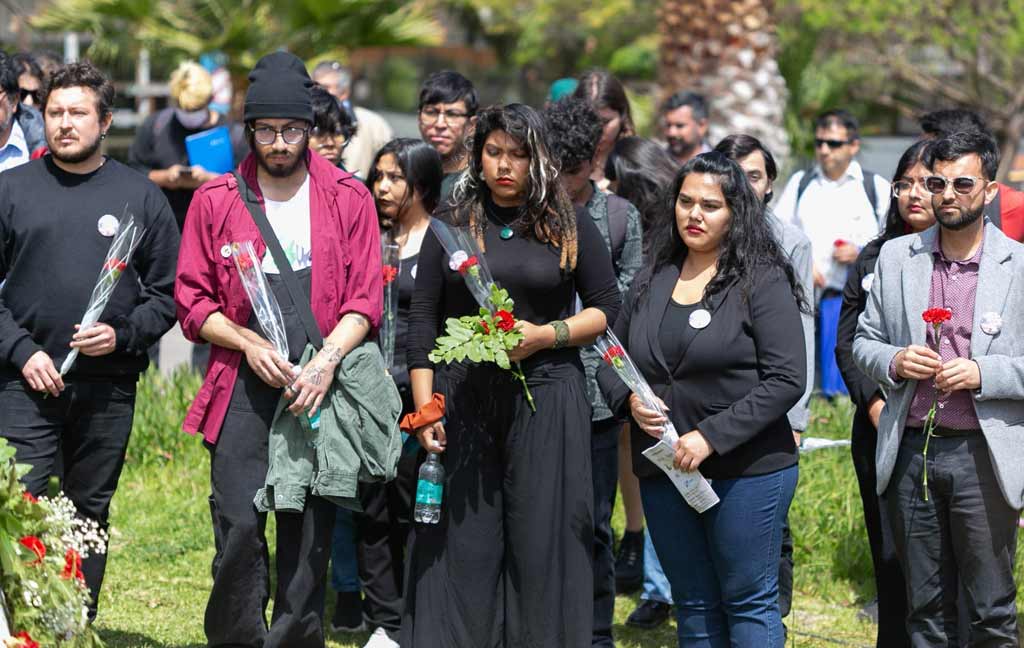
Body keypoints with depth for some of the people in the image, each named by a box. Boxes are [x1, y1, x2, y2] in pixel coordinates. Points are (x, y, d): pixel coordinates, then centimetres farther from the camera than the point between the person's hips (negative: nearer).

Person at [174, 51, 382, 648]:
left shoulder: (349, 199, 6)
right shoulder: (216, 201, 7)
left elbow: (366, 300, 3)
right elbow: (193, 300, 7)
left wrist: (326, 360, -12)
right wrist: (250, 345, -9)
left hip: (321, 385, 0)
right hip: (243, 386, 0)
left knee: (310, 530, 1)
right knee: (239, 525, -9)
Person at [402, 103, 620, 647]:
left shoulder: (570, 228, 6)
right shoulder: (451, 226, 8)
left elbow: (607, 306, 8)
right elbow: (422, 322, 6)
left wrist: (546, 335, -9)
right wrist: (424, 409, -2)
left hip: (545, 400, -1)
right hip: (463, 396, 1)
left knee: (543, 537, -2)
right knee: (463, 543, 0)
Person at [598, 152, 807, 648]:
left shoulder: (762, 281, -8)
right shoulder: (653, 279, 9)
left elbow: (786, 379, -14)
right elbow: (611, 359, 15)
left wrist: (711, 437, -20)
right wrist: (629, 400, -8)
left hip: (746, 471, -5)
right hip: (663, 471, 6)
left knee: (749, 602, 0)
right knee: (693, 606, 13)